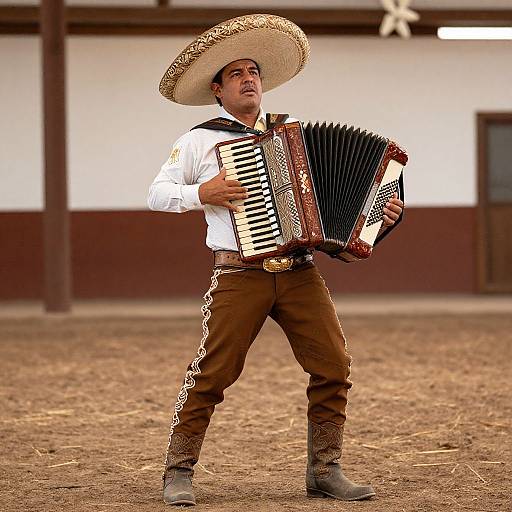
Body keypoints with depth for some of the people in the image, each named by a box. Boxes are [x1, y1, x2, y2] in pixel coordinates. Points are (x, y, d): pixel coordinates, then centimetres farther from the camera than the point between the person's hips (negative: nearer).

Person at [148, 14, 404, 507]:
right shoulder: (200, 141, 9)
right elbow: (157, 193, 8)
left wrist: (378, 212, 5)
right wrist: (203, 193, -9)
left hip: (300, 274, 4)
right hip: (240, 275, -3)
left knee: (333, 369, -3)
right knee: (211, 373, -7)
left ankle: (324, 471, 8)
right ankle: (179, 473, 4)